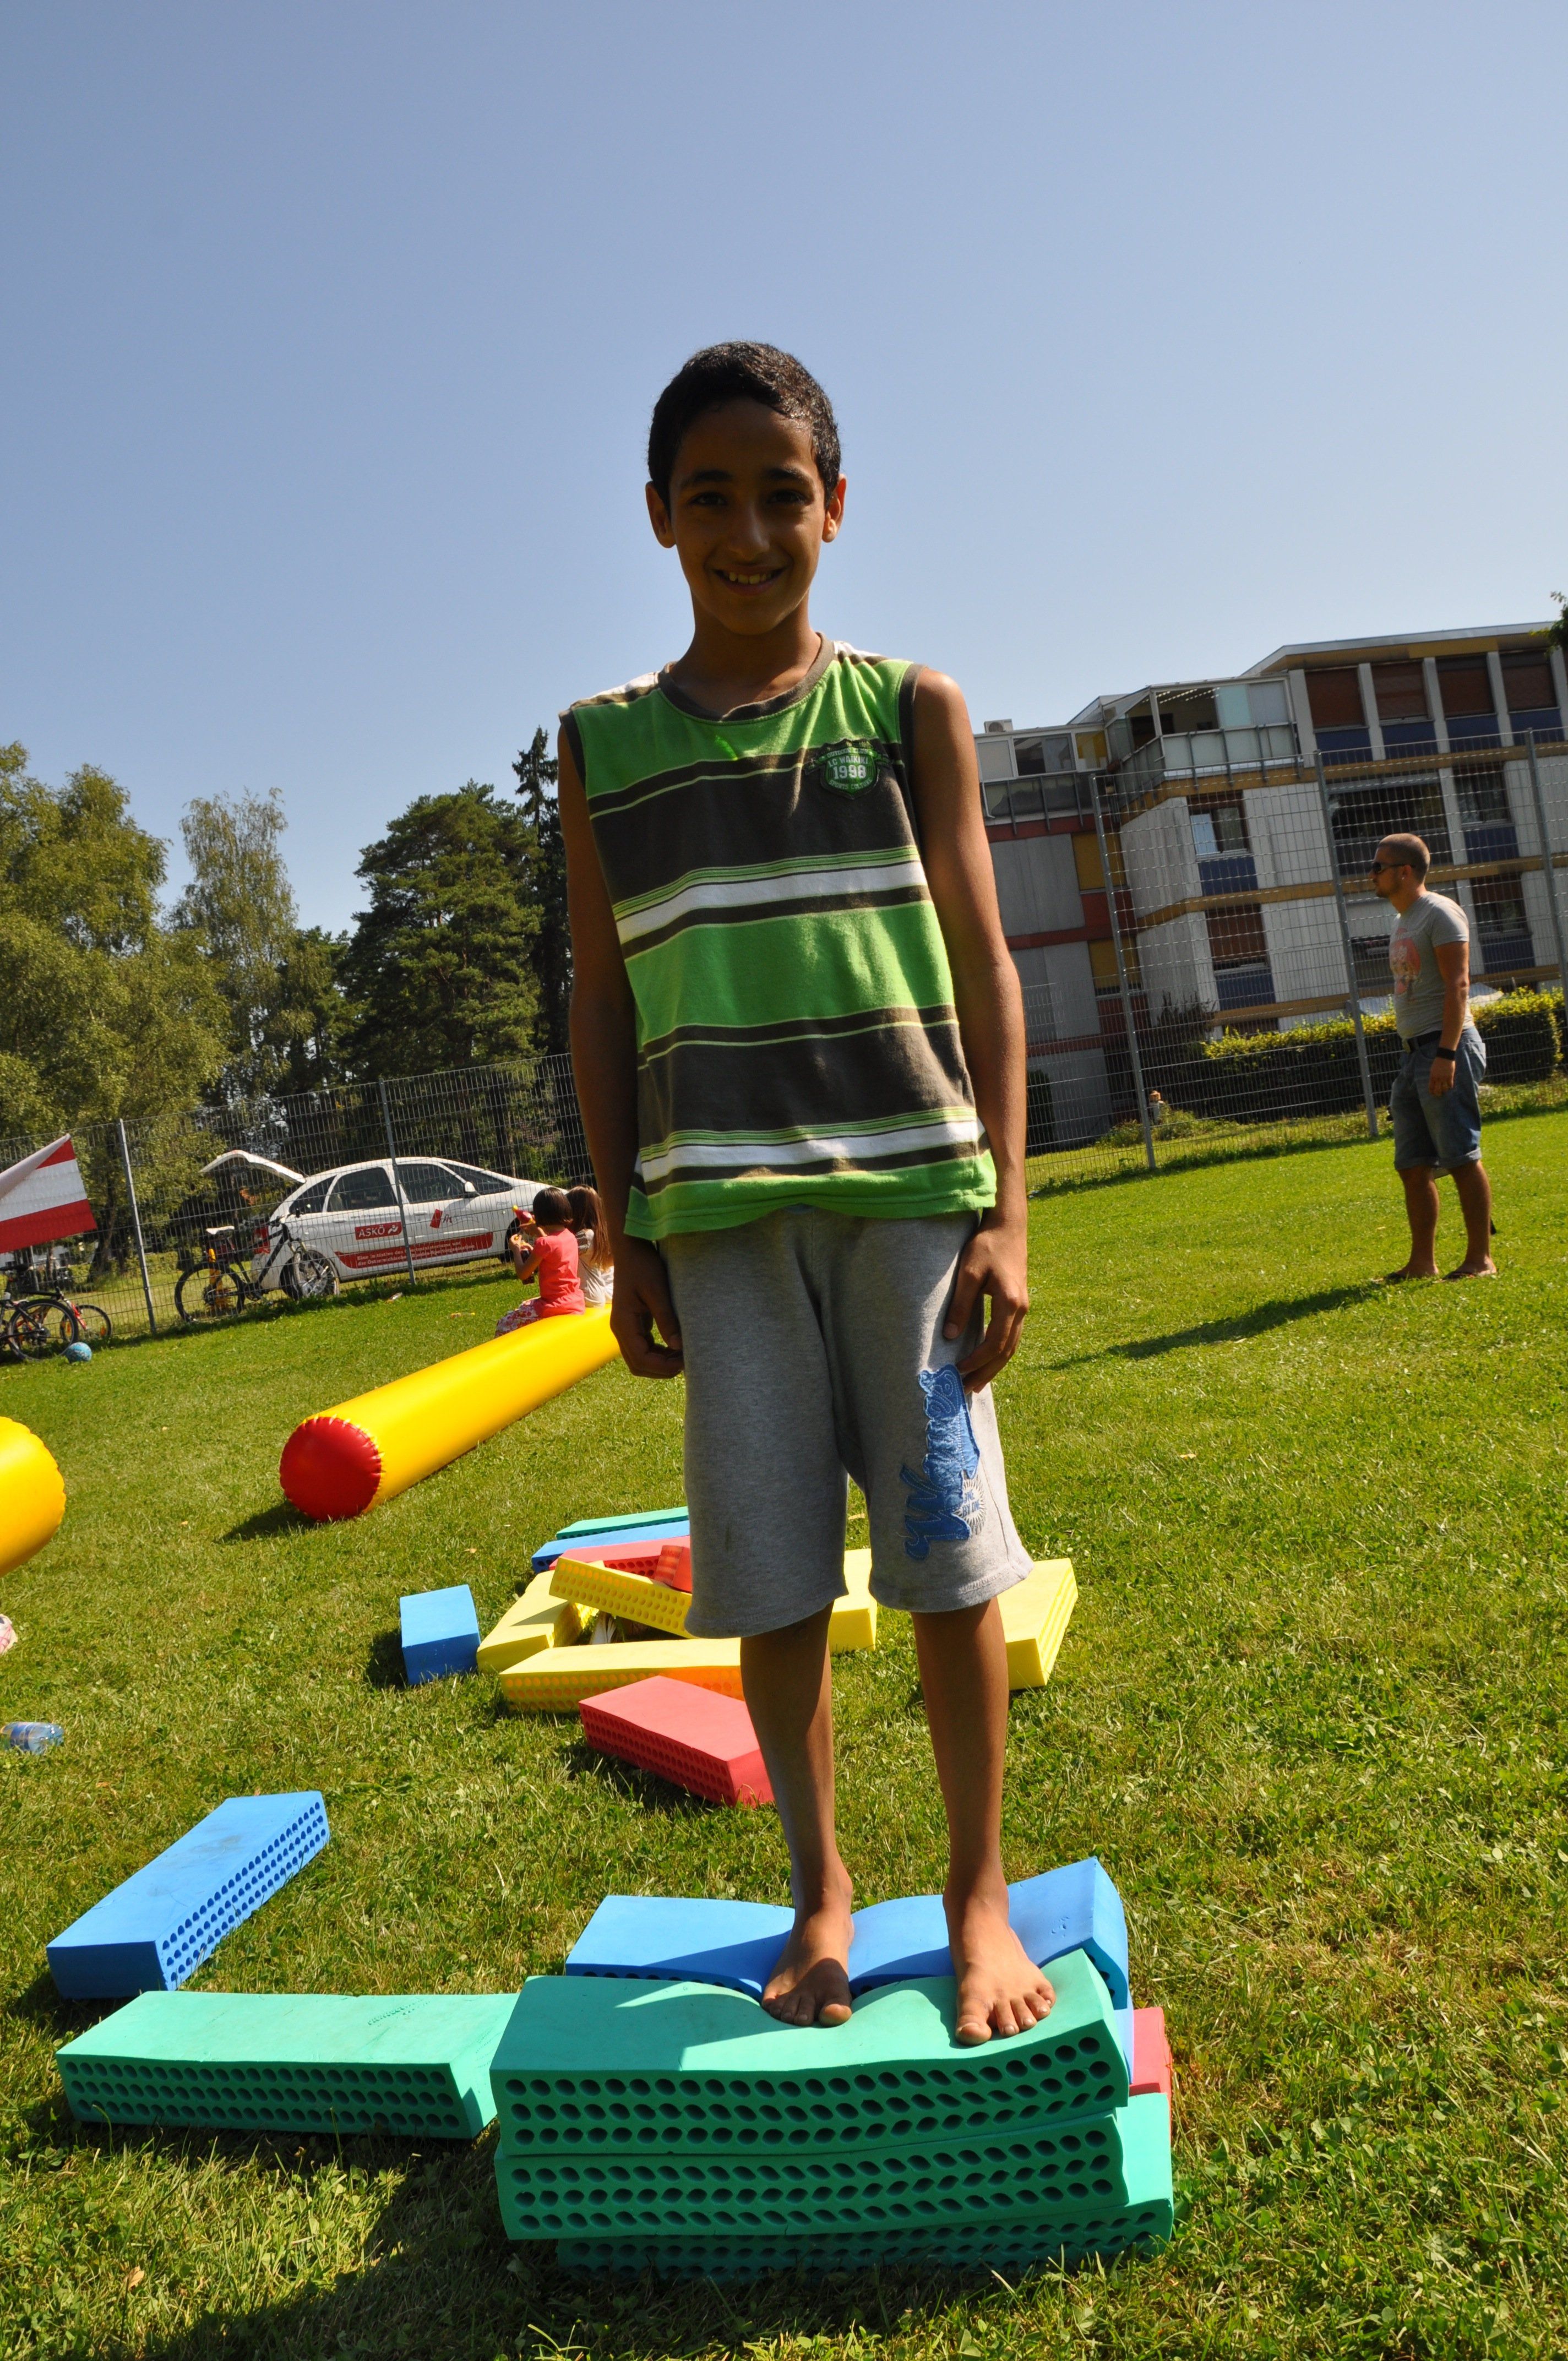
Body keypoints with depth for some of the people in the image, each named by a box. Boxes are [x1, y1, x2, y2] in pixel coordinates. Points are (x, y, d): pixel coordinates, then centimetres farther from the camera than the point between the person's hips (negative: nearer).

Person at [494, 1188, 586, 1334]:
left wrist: (515, 1250, 4)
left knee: (504, 1325, 2)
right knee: (525, 1306, 33)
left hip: (555, 1306, -8)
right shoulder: (570, 1237, 4)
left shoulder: (545, 1244, -18)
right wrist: (541, 1234, 25)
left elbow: (523, 1274, -11)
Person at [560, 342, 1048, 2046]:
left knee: (947, 1556, 2)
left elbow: (983, 971, 4)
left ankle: (978, 1890, 23)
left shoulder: (911, 709, 6)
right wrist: (626, 1235, 5)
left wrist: (1004, 1211, -4)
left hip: (909, 1185, -1)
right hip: (720, 1209, 1)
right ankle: (820, 1891, 26)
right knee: (769, 1578, 5)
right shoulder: (606, 747, 9)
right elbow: (603, 1003, 10)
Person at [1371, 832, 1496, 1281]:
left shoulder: (1440, 913, -8)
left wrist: (1446, 1054, -25)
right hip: (1414, 1053, 9)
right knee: (1413, 1165, 8)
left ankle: (1481, 1259, -1)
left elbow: (1457, 986, -17)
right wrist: (1414, 1056, 18)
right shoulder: (1402, 921, 19)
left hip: (1446, 1047, -9)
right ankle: (1422, 1262, 14)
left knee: (1461, 1157, -7)